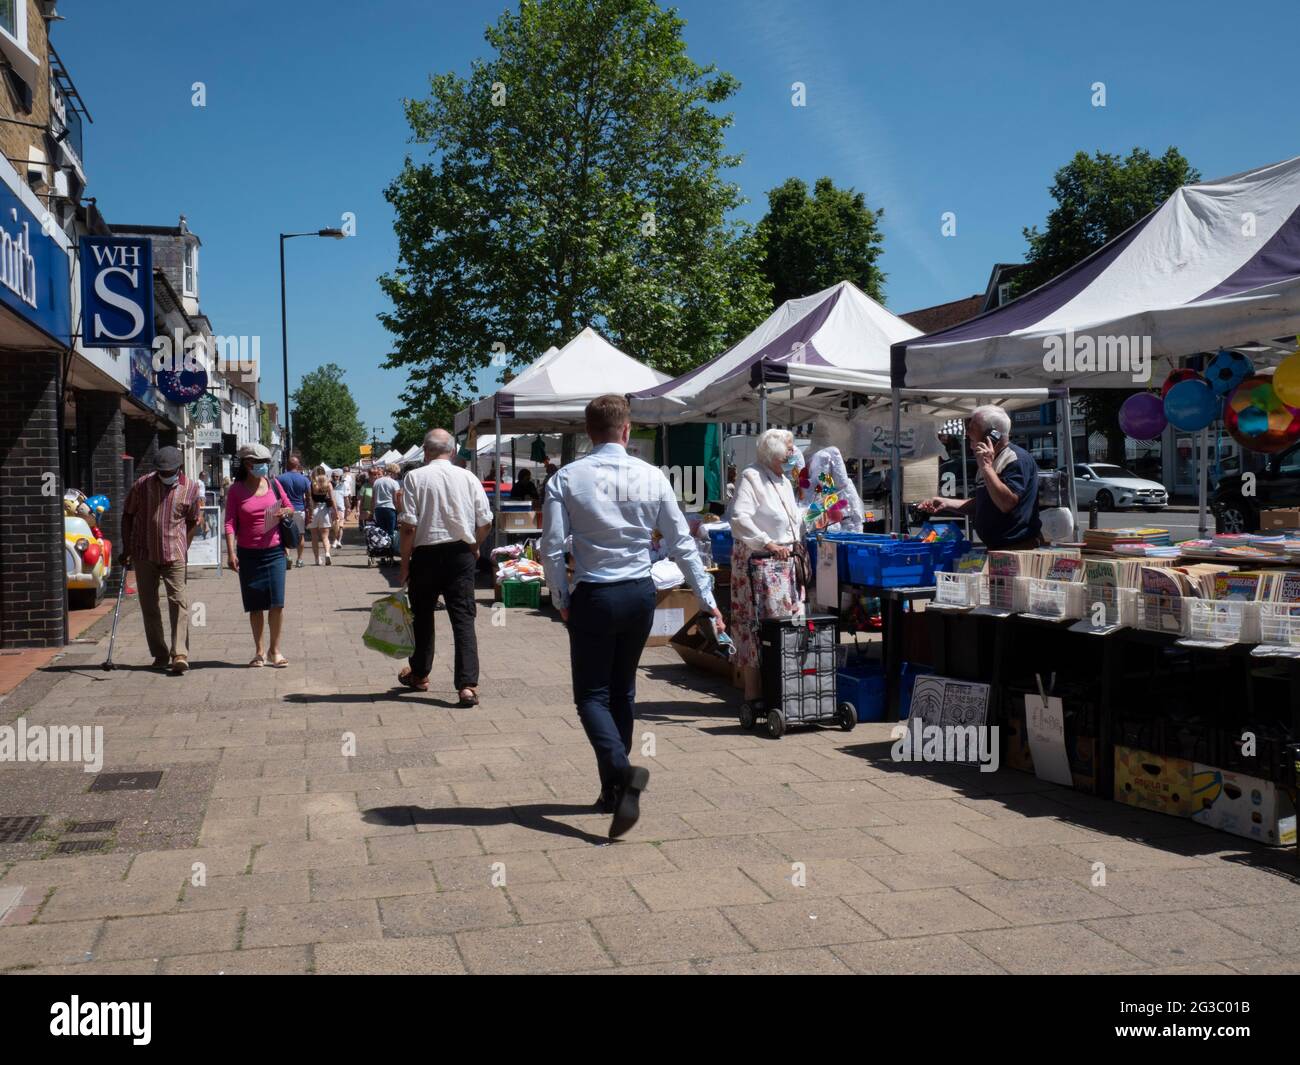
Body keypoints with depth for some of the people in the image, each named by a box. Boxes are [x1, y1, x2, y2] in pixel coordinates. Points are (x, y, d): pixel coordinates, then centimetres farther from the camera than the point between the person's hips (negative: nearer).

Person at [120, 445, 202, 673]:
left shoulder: (190, 488, -1)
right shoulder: (142, 484, -1)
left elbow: (193, 521, 9)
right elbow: (128, 515, 8)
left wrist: (183, 548, 1)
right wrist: (126, 548, 4)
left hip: (174, 554, -2)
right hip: (144, 554, 2)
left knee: (178, 601, -12)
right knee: (149, 605, 7)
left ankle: (180, 654, -15)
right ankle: (160, 655, 17)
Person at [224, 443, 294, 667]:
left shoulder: (273, 484, 6)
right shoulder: (236, 490, 0)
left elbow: (290, 508, 16)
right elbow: (230, 523, -5)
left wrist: (286, 512, -8)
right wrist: (231, 552, -14)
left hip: (274, 551, 1)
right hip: (248, 553, -1)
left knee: (277, 602, -4)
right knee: (255, 606, 7)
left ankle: (275, 650, 9)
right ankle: (259, 651, 18)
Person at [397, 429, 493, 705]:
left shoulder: (415, 477, -5)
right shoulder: (468, 477, 0)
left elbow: (409, 526, -10)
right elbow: (485, 522, 2)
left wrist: (405, 561, -1)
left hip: (426, 553, -1)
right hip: (461, 554, 1)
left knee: (422, 615, 17)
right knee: (463, 618, -1)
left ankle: (419, 674, 34)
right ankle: (467, 685, -10)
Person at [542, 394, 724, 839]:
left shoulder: (567, 478, -8)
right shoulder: (651, 477, -2)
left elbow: (552, 547, -10)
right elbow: (681, 543, 1)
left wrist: (561, 600, 4)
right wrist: (707, 599, 9)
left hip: (594, 597, -3)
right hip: (640, 594, 3)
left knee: (592, 695, 3)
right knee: (622, 691, 17)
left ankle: (621, 770, -24)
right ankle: (614, 790, 24)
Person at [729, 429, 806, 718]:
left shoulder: (784, 481, 20)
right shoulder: (751, 477, -9)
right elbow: (739, 518, -21)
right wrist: (767, 544, -25)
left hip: (784, 562, 9)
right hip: (757, 562, -9)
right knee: (756, 625, -9)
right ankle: (753, 694, -5)